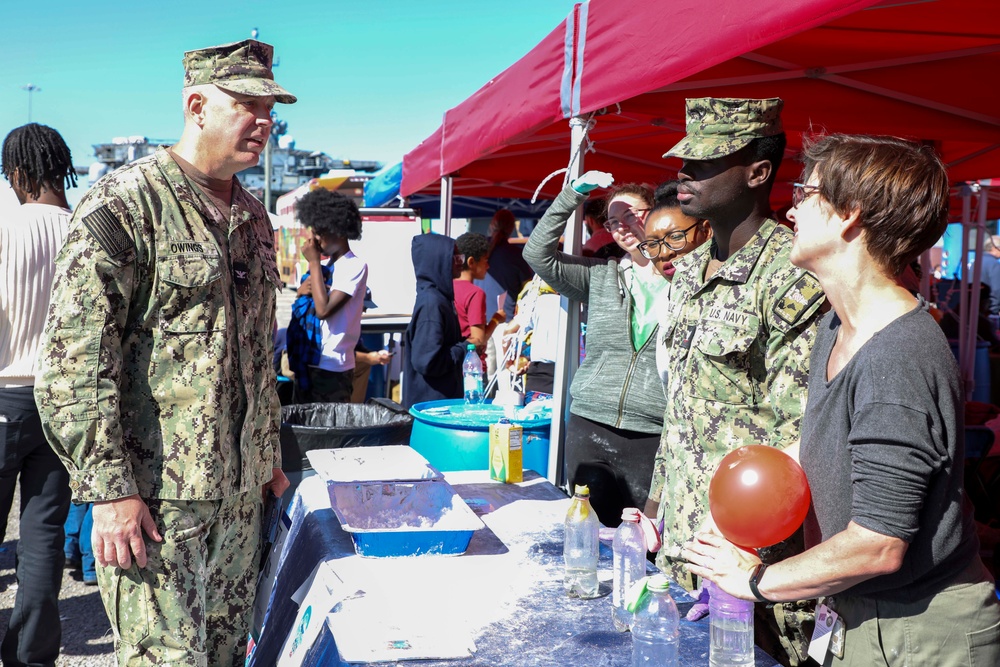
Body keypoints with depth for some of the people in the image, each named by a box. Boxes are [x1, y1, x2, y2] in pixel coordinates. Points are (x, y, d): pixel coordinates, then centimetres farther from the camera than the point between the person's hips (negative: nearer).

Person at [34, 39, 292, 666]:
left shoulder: (254, 218, 13)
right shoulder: (124, 204, -12)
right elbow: (73, 363, -16)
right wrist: (108, 489, -19)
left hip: (240, 493, 8)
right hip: (154, 499, -7)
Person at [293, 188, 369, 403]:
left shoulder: (355, 266, -10)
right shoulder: (326, 266, 13)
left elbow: (323, 310, -20)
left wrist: (314, 263, -12)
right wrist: (302, 291, -3)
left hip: (332, 369, -8)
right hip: (307, 363, 8)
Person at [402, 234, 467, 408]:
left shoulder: (440, 297, 11)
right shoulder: (431, 303, -18)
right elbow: (426, 361, -24)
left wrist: (463, 345, 6)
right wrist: (463, 349, -13)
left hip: (443, 398, 10)